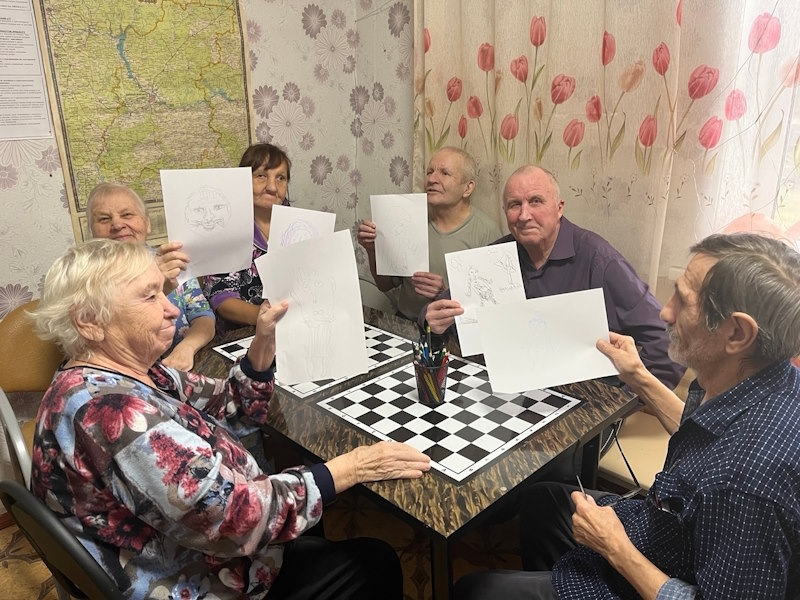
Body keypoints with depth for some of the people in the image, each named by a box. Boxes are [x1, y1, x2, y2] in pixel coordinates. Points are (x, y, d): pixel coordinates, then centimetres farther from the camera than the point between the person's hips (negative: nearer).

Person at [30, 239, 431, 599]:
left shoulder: (133, 373, 1)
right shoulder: (107, 409, -30)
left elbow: (232, 410, 8)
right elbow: (228, 516, -33)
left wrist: (264, 341, -8)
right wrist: (348, 469, -24)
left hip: (192, 555, 9)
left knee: (373, 557, 14)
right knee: (375, 565, 4)